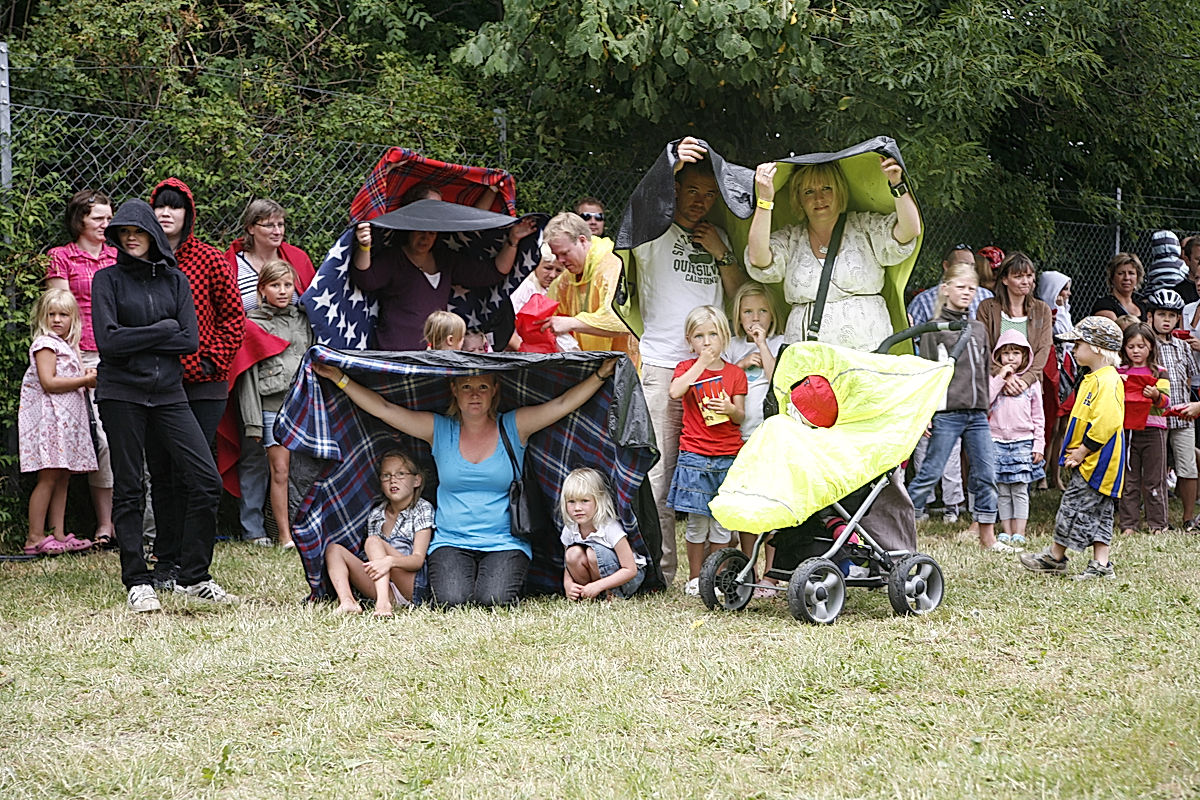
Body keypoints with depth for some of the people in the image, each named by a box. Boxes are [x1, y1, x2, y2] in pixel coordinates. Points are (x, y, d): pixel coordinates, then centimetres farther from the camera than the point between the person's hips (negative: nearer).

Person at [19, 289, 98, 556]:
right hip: (49, 417, -9)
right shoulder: (45, 344, -8)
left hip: (68, 419, 9)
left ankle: (58, 534, 7)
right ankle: (35, 538, -9)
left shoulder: (67, 346, 20)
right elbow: (49, 383, -18)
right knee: (49, 476, -11)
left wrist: (87, 376, 5)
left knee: (63, 477, 6)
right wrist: (85, 380, -15)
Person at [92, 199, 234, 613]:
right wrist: (163, 329, -5)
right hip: (122, 393, -3)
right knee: (128, 489, 0)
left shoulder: (175, 280, 11)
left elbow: (190, 341, 0)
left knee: (206, 480, -7)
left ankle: (193, 577, 4)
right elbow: (108, 341, -11)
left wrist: (135, 340, -7)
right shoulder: (107, 279, 2)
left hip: (169, 392, 3)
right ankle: (137, 583, 7)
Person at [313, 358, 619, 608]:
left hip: (505, 542, -1)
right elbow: (383, 409, 4)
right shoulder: (439, 430, 6)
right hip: (451, 542, 1)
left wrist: (603, 373, -13)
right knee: (453, 600, -25)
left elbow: (564, 403, -3)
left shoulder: (514, 427, 3)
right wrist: (340, 379, -1)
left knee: (493, 600, -26)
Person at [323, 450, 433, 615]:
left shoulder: (422, 509, 0)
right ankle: (347, 601, -30)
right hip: (384, 587, 5)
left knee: (373, 542, -23)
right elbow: (372, 558, 16)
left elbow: (418, 559, -12)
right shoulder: (376, 515, 16)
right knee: (333, 548, -5)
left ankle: (383, 602, -42)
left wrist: (390, 561, -31)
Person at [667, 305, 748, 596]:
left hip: (728, 457, 1)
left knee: (722, 522, 2)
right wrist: (702, 363, -15)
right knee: (697, 521, -1)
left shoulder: (734, 373, 9)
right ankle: (694, 578, 11)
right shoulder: (687, 368, 5)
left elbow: (740, 417, 7)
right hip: (695, 456, -1)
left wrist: (730, 409, -15)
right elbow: (675, 392, -17)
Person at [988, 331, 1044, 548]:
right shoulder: (993, 379, 7)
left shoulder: (1031, 383, 7)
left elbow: (1038, 417, 8)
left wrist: (1039, 445, 2)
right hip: (997, 440, 1)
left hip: (1023, 442, -1)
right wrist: (1000, 378, -10)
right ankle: (1006, 532, 8)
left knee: (1020, 490, -3)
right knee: (1002, 491, 3)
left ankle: (1019, 533, -2)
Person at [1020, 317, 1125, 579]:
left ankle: (1055, 557, 7)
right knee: (1098, 513, 9)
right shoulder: (1093, 380, 15)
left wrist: (1082, 451, -19)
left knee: (1075, 506, -2)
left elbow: (1106, 423, -26)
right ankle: (1101, 565, 10)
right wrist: (1078, 451, 14)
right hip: (1090, 460, 11)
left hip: (1098, 461, -11)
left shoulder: (1106, 382, -18)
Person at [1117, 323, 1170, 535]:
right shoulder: (1119, 372, 10)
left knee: (1154, 481, 1)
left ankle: (1158, 523, 6)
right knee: (1128, 480, 4)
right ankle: (1128, 524, 7)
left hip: (1153, 430, -2)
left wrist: (1156, 396, -25)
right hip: (1126, 430, 2)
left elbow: (1165, 400, -4)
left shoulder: (1159, 373, 5)